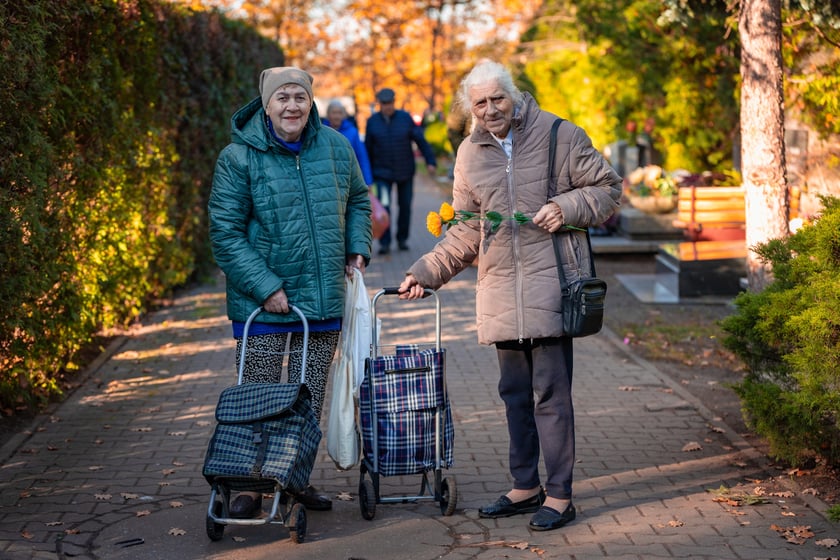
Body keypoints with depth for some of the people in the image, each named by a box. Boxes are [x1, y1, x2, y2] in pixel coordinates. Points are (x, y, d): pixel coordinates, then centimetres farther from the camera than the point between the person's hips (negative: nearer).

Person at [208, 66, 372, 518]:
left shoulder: (335, 147, 3)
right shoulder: (239, 157, -10)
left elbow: (358, 200, 21)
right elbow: (225, 231, -11)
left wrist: (357, 248, 6)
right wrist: (265, 288, -16)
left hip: (324, 300, 4)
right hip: (261, 306, -4)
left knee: (310, 399, 13)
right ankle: (250, 486, 16)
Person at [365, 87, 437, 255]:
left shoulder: (405, 118, -6)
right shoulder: (372, 121, -3)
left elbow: (421, 140, -4)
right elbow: (368, 149, 5)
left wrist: (430, 161, -12)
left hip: (405, 171, 1)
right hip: (383, 172, -1)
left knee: (405, 206, 9)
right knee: (383, 206, -13)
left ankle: (402, 239, 26)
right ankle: (384, 243, -8)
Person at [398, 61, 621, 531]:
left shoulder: (560, 136, -2)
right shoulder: (470, 155, 12)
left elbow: (609, 187, 4)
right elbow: (465, 232, 17)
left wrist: (567, 207, -13)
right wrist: (426, 271, 9)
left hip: (550, 285, -5)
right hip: (500, 292, 5)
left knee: (551, 393, -6)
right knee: (515, 392, 13)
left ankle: (559, 496, 4)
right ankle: (526, 487, 25)